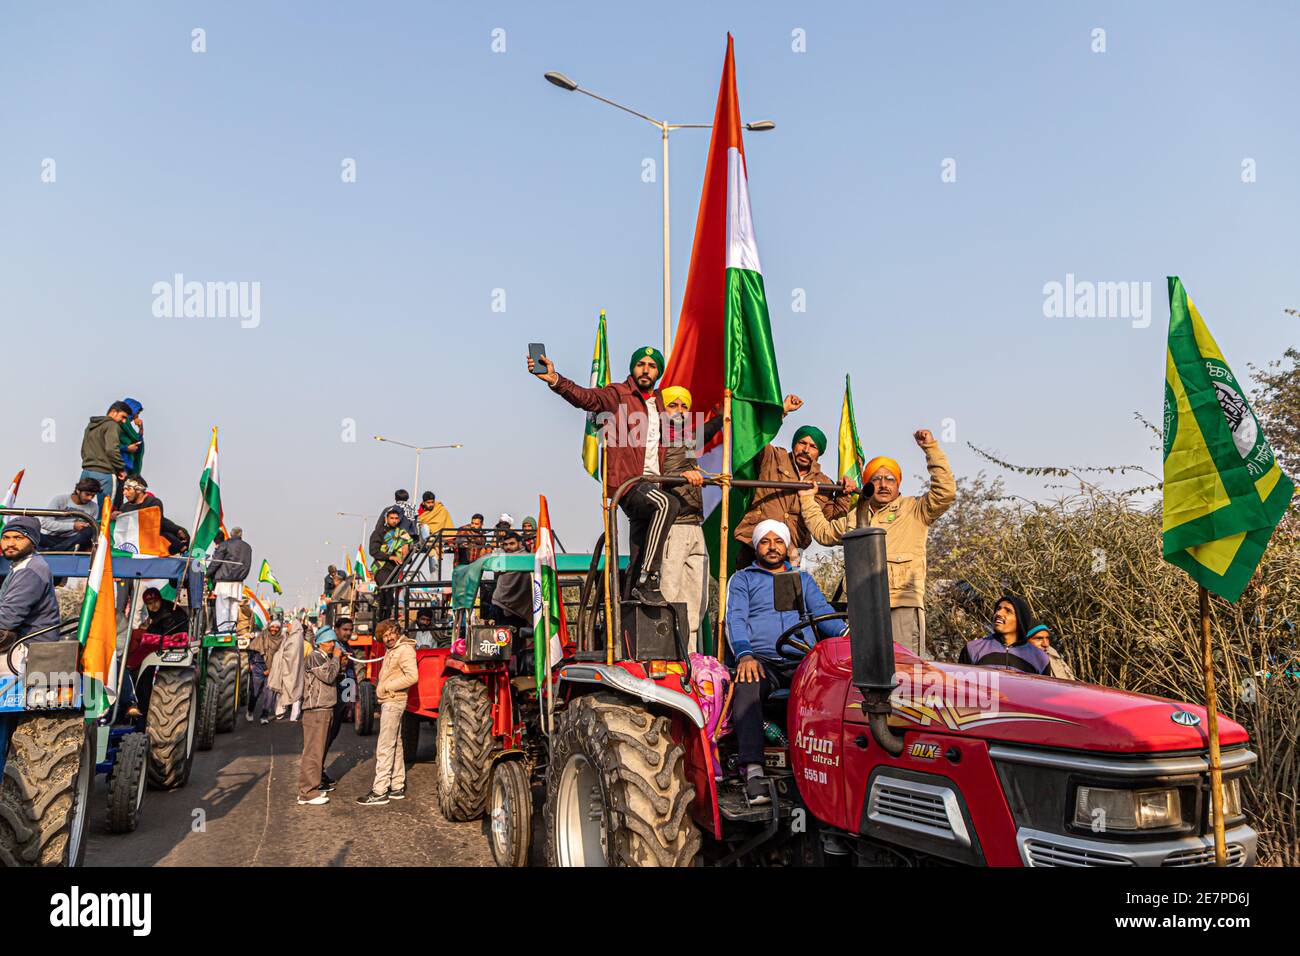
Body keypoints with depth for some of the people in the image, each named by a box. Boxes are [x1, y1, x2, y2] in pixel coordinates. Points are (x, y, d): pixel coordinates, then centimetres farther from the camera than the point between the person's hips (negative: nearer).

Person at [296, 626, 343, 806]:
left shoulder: (326, 657, 18)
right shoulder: (314, 657, -12)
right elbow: (329, 676, -21)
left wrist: (341, 663, 6)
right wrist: (336, 658, -11)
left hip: (326, 709, 10)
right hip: (316, 711, -10)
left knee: (320, 749, 15)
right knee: (313, 752, -8)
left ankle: (313, 787, 24)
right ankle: (307, 793, -6)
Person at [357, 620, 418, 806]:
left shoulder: (405, 650, -16)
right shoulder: (391, 650, 14)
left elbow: (412, 676, -26)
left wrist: (386, 687, -20)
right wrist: (379, 688, 10)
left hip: (394, 701, -10)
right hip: (388, 701, 10)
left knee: (384, 747, -9)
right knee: (395, 745, 15)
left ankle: (380, 792, -7)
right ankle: (397, 787, 23)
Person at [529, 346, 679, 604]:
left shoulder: (657, 400, 18)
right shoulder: (617, 394, -5)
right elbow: (586, 397, -24)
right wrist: (555, 380, -41)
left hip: (651, 483, 8)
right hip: (626, 481, -8)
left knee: (641, 550, 11)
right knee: (668, 504, -32)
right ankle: (647, 581, -30)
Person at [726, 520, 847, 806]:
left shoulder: (803, 579, 28)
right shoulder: (742, 579, 19)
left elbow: (822, 611, 13)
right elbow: (735, 620, 3)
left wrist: (846, 632, -12)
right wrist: (745, 655, -18)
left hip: (801, 661, 3)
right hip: (760, 660, -2)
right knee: (746, 687, -37)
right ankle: (753, 771, -43)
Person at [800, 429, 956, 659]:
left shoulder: (914, 509, 14)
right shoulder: (855, 517, 28)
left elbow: (945, 492, -1)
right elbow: (823, 531, 39)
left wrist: (931, 448, -2)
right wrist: (808, 499, 35)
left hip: (903, 602, -4)